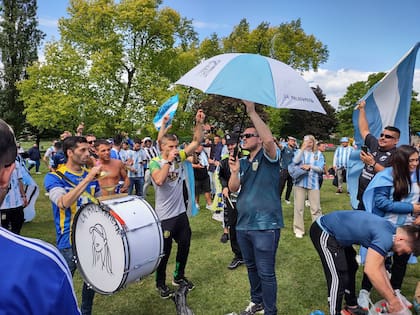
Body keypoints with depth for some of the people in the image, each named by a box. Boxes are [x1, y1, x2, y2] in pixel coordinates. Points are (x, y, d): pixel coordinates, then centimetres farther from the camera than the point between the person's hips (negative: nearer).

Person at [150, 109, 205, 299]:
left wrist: (199, 123, -13)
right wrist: (168, 160, -28)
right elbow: (159, 180, -33)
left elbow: (196, 142, -1)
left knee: (184, 246, 19)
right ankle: (160, 283, 31)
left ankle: (179, 276, 41)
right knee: (164, 251, 9)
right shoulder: (155, 162, -14)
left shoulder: (179, 157, 0)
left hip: (181, 212, 6)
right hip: (165, 217, -6)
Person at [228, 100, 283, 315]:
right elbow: (233, 189, 6)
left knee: (266, 272, 1)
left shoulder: (268, 157, -6)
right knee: (251, 267, 22)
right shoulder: (242, 163, 13)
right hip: (243, 225, 7)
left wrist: (252, 112, -27)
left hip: (265, 226, -7)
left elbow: (269, 139, -29)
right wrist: (234, 172, -13)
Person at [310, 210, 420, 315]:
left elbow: (379, 267, 14)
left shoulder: (388, 230, 6)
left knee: (351, 267, 22)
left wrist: (392, 295, 13)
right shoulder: (385, 237, -25)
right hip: (323, 231, -11)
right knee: (338, 276, -10)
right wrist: (392, 301, -17)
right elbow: (371, 271, -30)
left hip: (334, 231, 11)